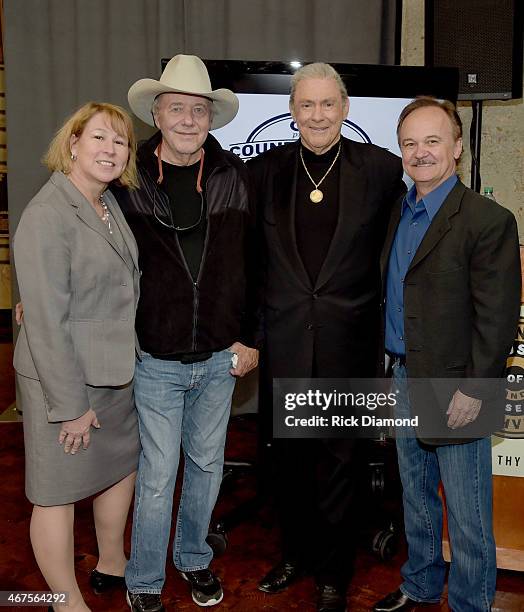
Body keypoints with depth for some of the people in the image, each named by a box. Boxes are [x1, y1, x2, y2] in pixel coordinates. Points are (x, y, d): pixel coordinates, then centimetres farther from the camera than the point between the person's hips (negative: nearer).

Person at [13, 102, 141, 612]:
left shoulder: (111, 204, 6)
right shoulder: (46, 215, -19)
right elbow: (46, 321, -21)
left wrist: (132, 362, 12)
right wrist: (70, 405, -19)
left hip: (117, 373, 9)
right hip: (63, 379, -9)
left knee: (122, 467, 21)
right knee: (59, 492, 7)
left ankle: (111, 565, 44)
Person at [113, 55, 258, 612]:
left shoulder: (233, 177, -2)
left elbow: (253, 262, 3)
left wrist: (250, 337, 2)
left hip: (220, 357, 3)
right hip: (156, 361, -2)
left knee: (206, 464, 17)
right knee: (157, 475, 7)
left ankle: (193, 557, 40)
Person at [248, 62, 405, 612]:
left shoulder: (381, 169, -2)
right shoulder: (264, 170, 3)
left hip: (348, 343, -2)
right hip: (283, 344, 2)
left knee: (338, 461, 11)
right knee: (288, 457, 16)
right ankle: (296, 553, 40)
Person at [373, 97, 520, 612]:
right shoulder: (397, 213, 9)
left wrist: (472, 390, -18)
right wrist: (394, 366, 9)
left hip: (454, 390, -7)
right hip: (404, 379, 7)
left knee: (466, 516, 8)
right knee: (415, 498, 22)